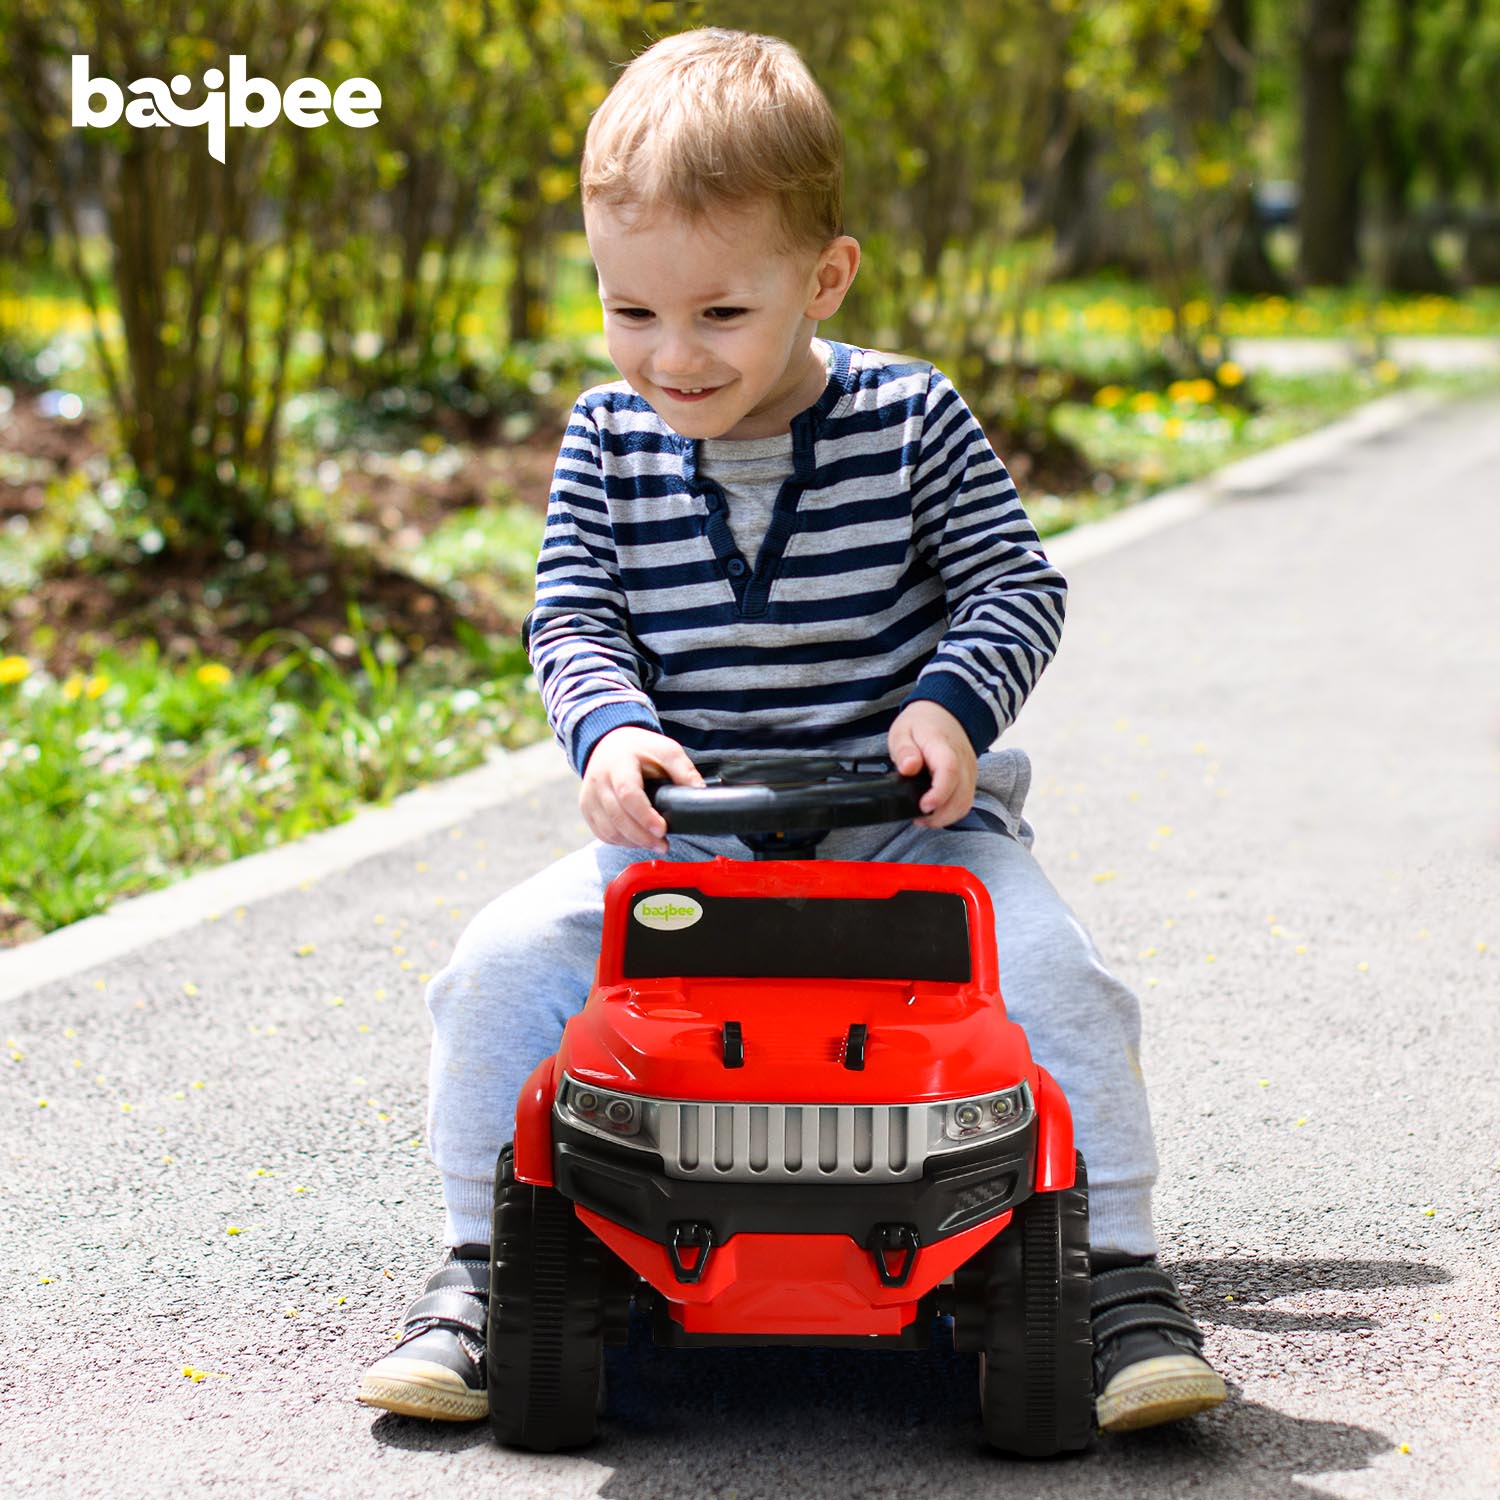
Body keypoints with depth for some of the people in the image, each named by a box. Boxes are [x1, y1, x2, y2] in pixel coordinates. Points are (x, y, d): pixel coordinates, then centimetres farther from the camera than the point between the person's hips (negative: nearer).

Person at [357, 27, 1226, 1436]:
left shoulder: (909, 421, -5)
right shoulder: (610, 440, 0)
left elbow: (1016, 586, -1)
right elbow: (573, 619, -1)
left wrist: (951, 704, -20)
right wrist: (611, 729, -22)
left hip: (902, 812, -1)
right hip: (685, 828, 2)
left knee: (1051, 972, -25)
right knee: (505, 961, -19)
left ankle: (1115, 1271, -6)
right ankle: (479, 1267, -1)